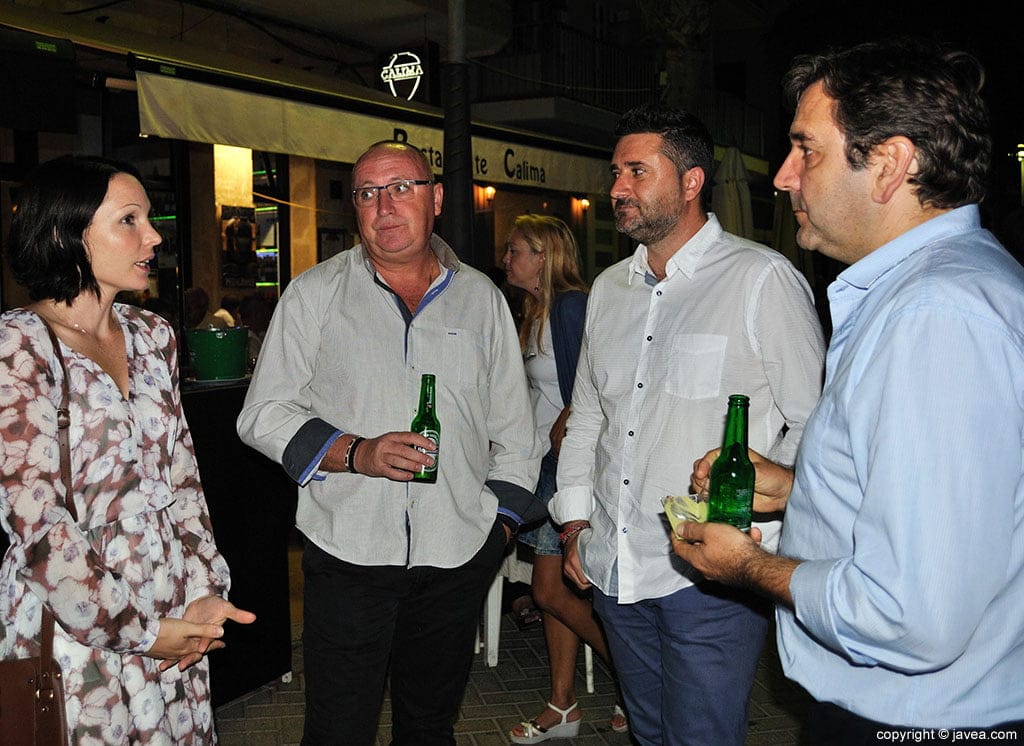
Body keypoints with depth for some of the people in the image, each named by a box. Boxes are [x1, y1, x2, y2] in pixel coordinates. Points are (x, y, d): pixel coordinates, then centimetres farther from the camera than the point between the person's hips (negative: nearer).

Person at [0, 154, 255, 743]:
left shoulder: (152, 335, 7)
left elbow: (182, 471, 8)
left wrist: (207, 589, -3)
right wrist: (137, 631, -14)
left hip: (175, 615, 6)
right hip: (73, 627, -5)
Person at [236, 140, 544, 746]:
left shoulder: (481, 298, 8)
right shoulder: (315, 294, 2)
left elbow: (514, 429, 14)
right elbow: (263, 416, -1)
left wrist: (502, 521, 6)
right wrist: (357, 454, -15)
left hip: (457, 558, 2)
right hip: (348, 553, -2)